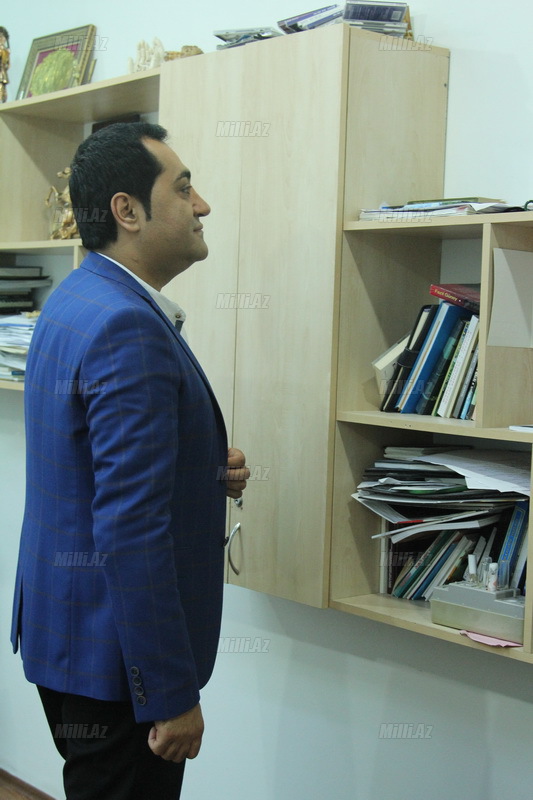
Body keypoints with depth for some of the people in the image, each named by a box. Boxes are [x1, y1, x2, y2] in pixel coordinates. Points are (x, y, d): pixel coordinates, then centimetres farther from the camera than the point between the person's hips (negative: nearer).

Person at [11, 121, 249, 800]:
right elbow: (131, 530, -27)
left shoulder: (77, 300, 8)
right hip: (113, 657, -10)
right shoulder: (127, 326, -24)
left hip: (70, 625, 10)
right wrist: (173, 695, -22)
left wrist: (207, 472, 3)